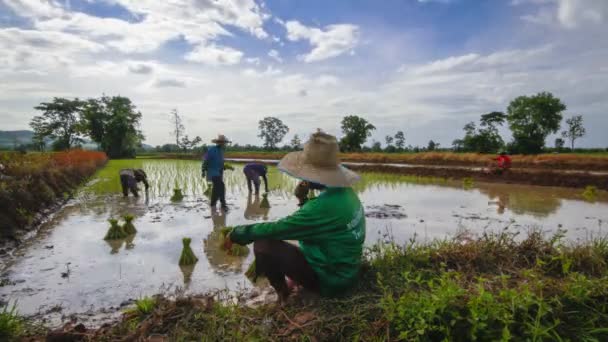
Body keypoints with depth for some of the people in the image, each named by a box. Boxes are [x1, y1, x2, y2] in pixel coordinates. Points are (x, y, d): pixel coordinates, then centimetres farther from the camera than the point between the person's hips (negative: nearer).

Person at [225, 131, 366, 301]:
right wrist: (303, 198, 0)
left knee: (263, 244, -15)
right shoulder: (346, 193, -4)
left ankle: (284, 297, 6)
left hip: (329, 280, -9)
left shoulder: (324, 206, -31)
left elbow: (274, 229, -22)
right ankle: (296, 279, 24)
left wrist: (236, 233, -10)